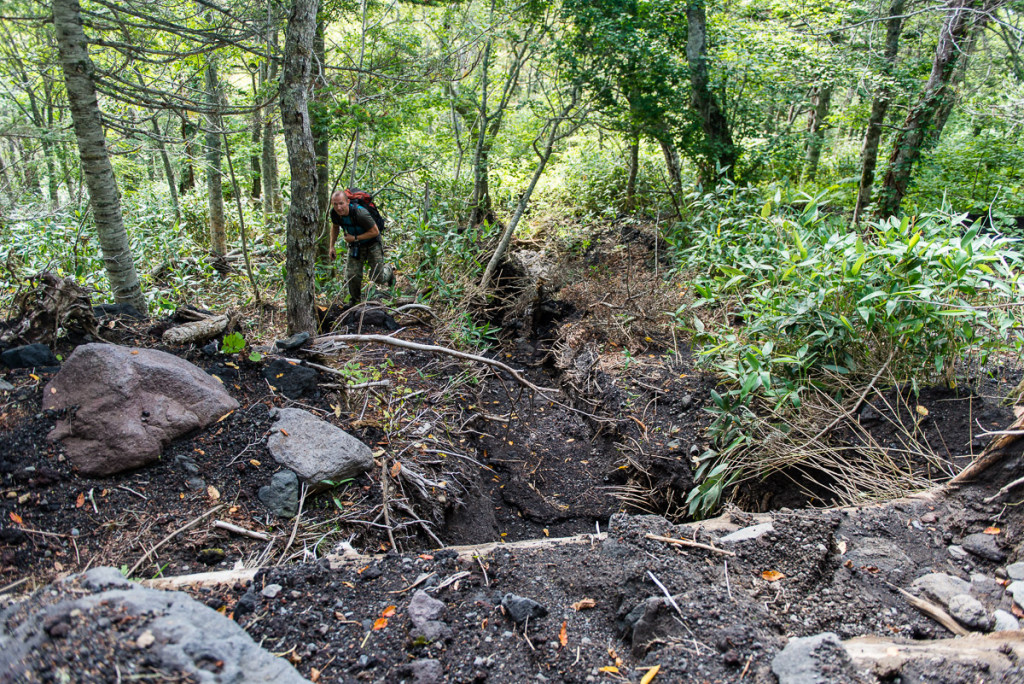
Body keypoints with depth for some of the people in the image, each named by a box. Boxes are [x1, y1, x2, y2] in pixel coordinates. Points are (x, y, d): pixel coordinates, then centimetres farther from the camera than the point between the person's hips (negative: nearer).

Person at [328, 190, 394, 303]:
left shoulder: (360, 213, -36)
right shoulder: (334, 213, -16)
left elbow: (375, 232, -25)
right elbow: (335, 227, 9)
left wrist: (355, 238, -25)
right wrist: (331, 246, 5)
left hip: (372, 244, -4)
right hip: (355, 245, 4)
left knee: (377, 278, 0)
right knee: (351, 276, -6)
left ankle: (387, 270, 38)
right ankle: (356, 301, 22)